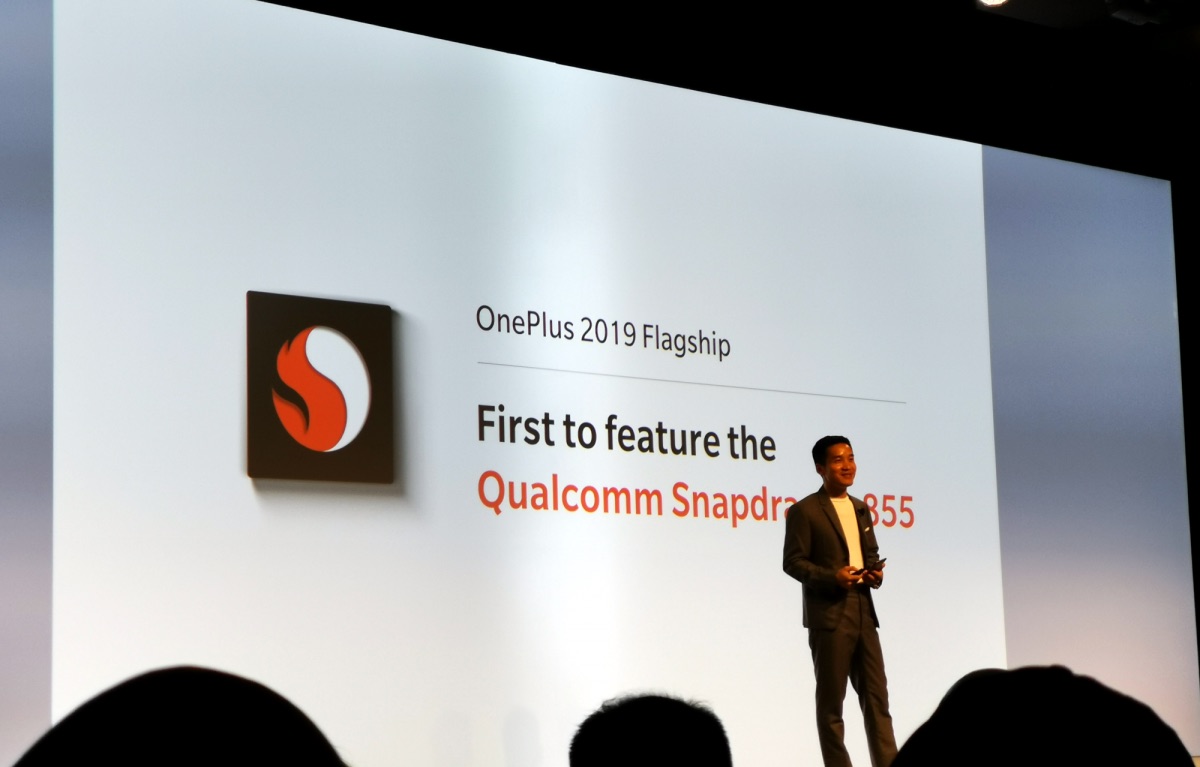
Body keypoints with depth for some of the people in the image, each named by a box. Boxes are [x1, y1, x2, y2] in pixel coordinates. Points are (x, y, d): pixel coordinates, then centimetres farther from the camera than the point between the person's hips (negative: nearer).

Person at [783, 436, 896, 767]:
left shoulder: (860, 508, 18)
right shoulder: (804, 511, -4)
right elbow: (793, 562, -8)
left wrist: (875, 572, 0)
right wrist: (832, 577, -22)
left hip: (864, 612, 6)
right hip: (829, 614, -6)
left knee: (876, 696, 2)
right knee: (831, 700, 1)